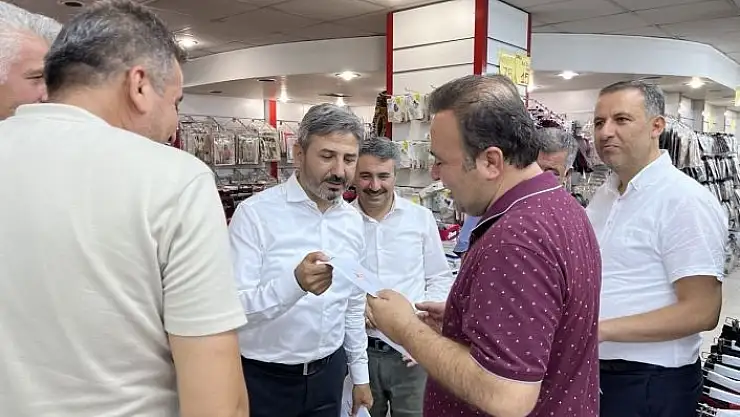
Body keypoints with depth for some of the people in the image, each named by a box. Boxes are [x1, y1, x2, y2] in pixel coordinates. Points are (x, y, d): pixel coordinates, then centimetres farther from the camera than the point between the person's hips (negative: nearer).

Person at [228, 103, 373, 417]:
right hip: (264, 379, -5)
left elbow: (354, 304, 10)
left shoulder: (353, 220, 2)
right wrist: (295, 282, -38)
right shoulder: (255, 213, -16)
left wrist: (360, 374, 12)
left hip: (328, 374, 5)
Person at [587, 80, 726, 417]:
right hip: (595, 368, 8)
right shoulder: (605, 193, 8)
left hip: (651, 384, -7)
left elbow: (701, 311, -22)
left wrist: (600, 329, -26)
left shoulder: (685, 200, -18)